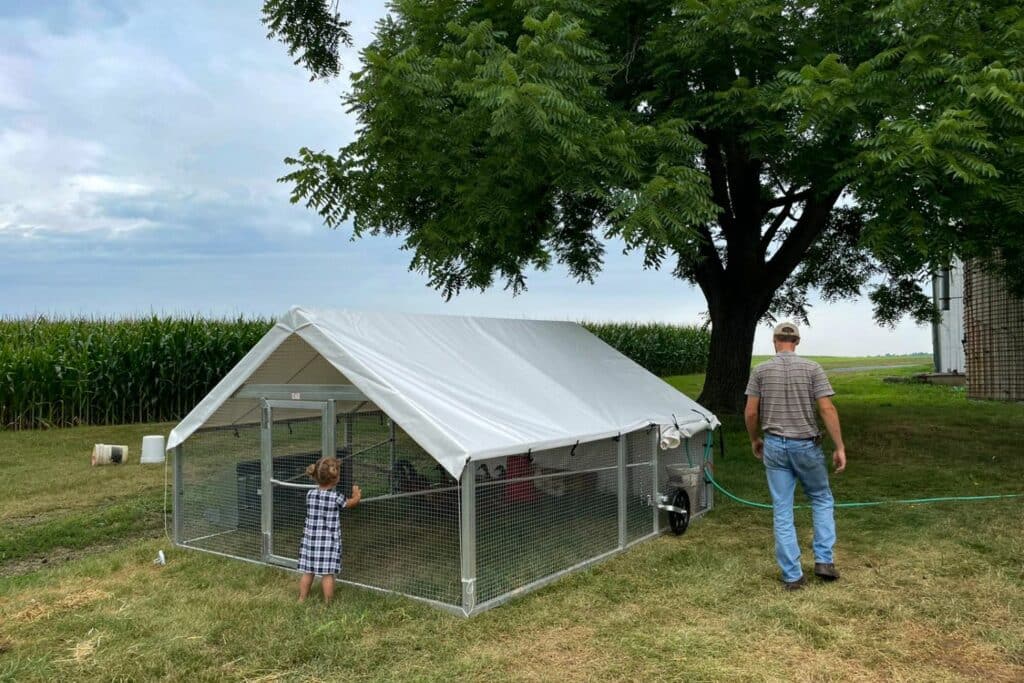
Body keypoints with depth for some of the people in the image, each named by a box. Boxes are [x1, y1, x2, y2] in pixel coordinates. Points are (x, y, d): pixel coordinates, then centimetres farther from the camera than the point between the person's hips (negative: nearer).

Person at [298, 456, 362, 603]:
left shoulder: (310, 494, -2)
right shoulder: (336, 497, -13)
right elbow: (352, 502, 6)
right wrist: (356, 495, 26)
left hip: (310, 539, 4)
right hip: (329, 541, -4)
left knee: (308, 572, 13)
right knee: (328, 574, 4)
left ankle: (302, 599, 24)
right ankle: (327, 602, 12)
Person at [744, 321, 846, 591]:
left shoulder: (760, 371, -2)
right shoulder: (812, 368, -5)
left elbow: (750, 413, -2)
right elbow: (827, 409, -10)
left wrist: (754, 439, 15)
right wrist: (840, 447, -6)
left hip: (774, 446, 1)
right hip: (806, 445, -1)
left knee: (782, 511, 6)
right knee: (822, 499, 21)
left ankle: (792, 575, 8)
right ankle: (824, 560, 13)